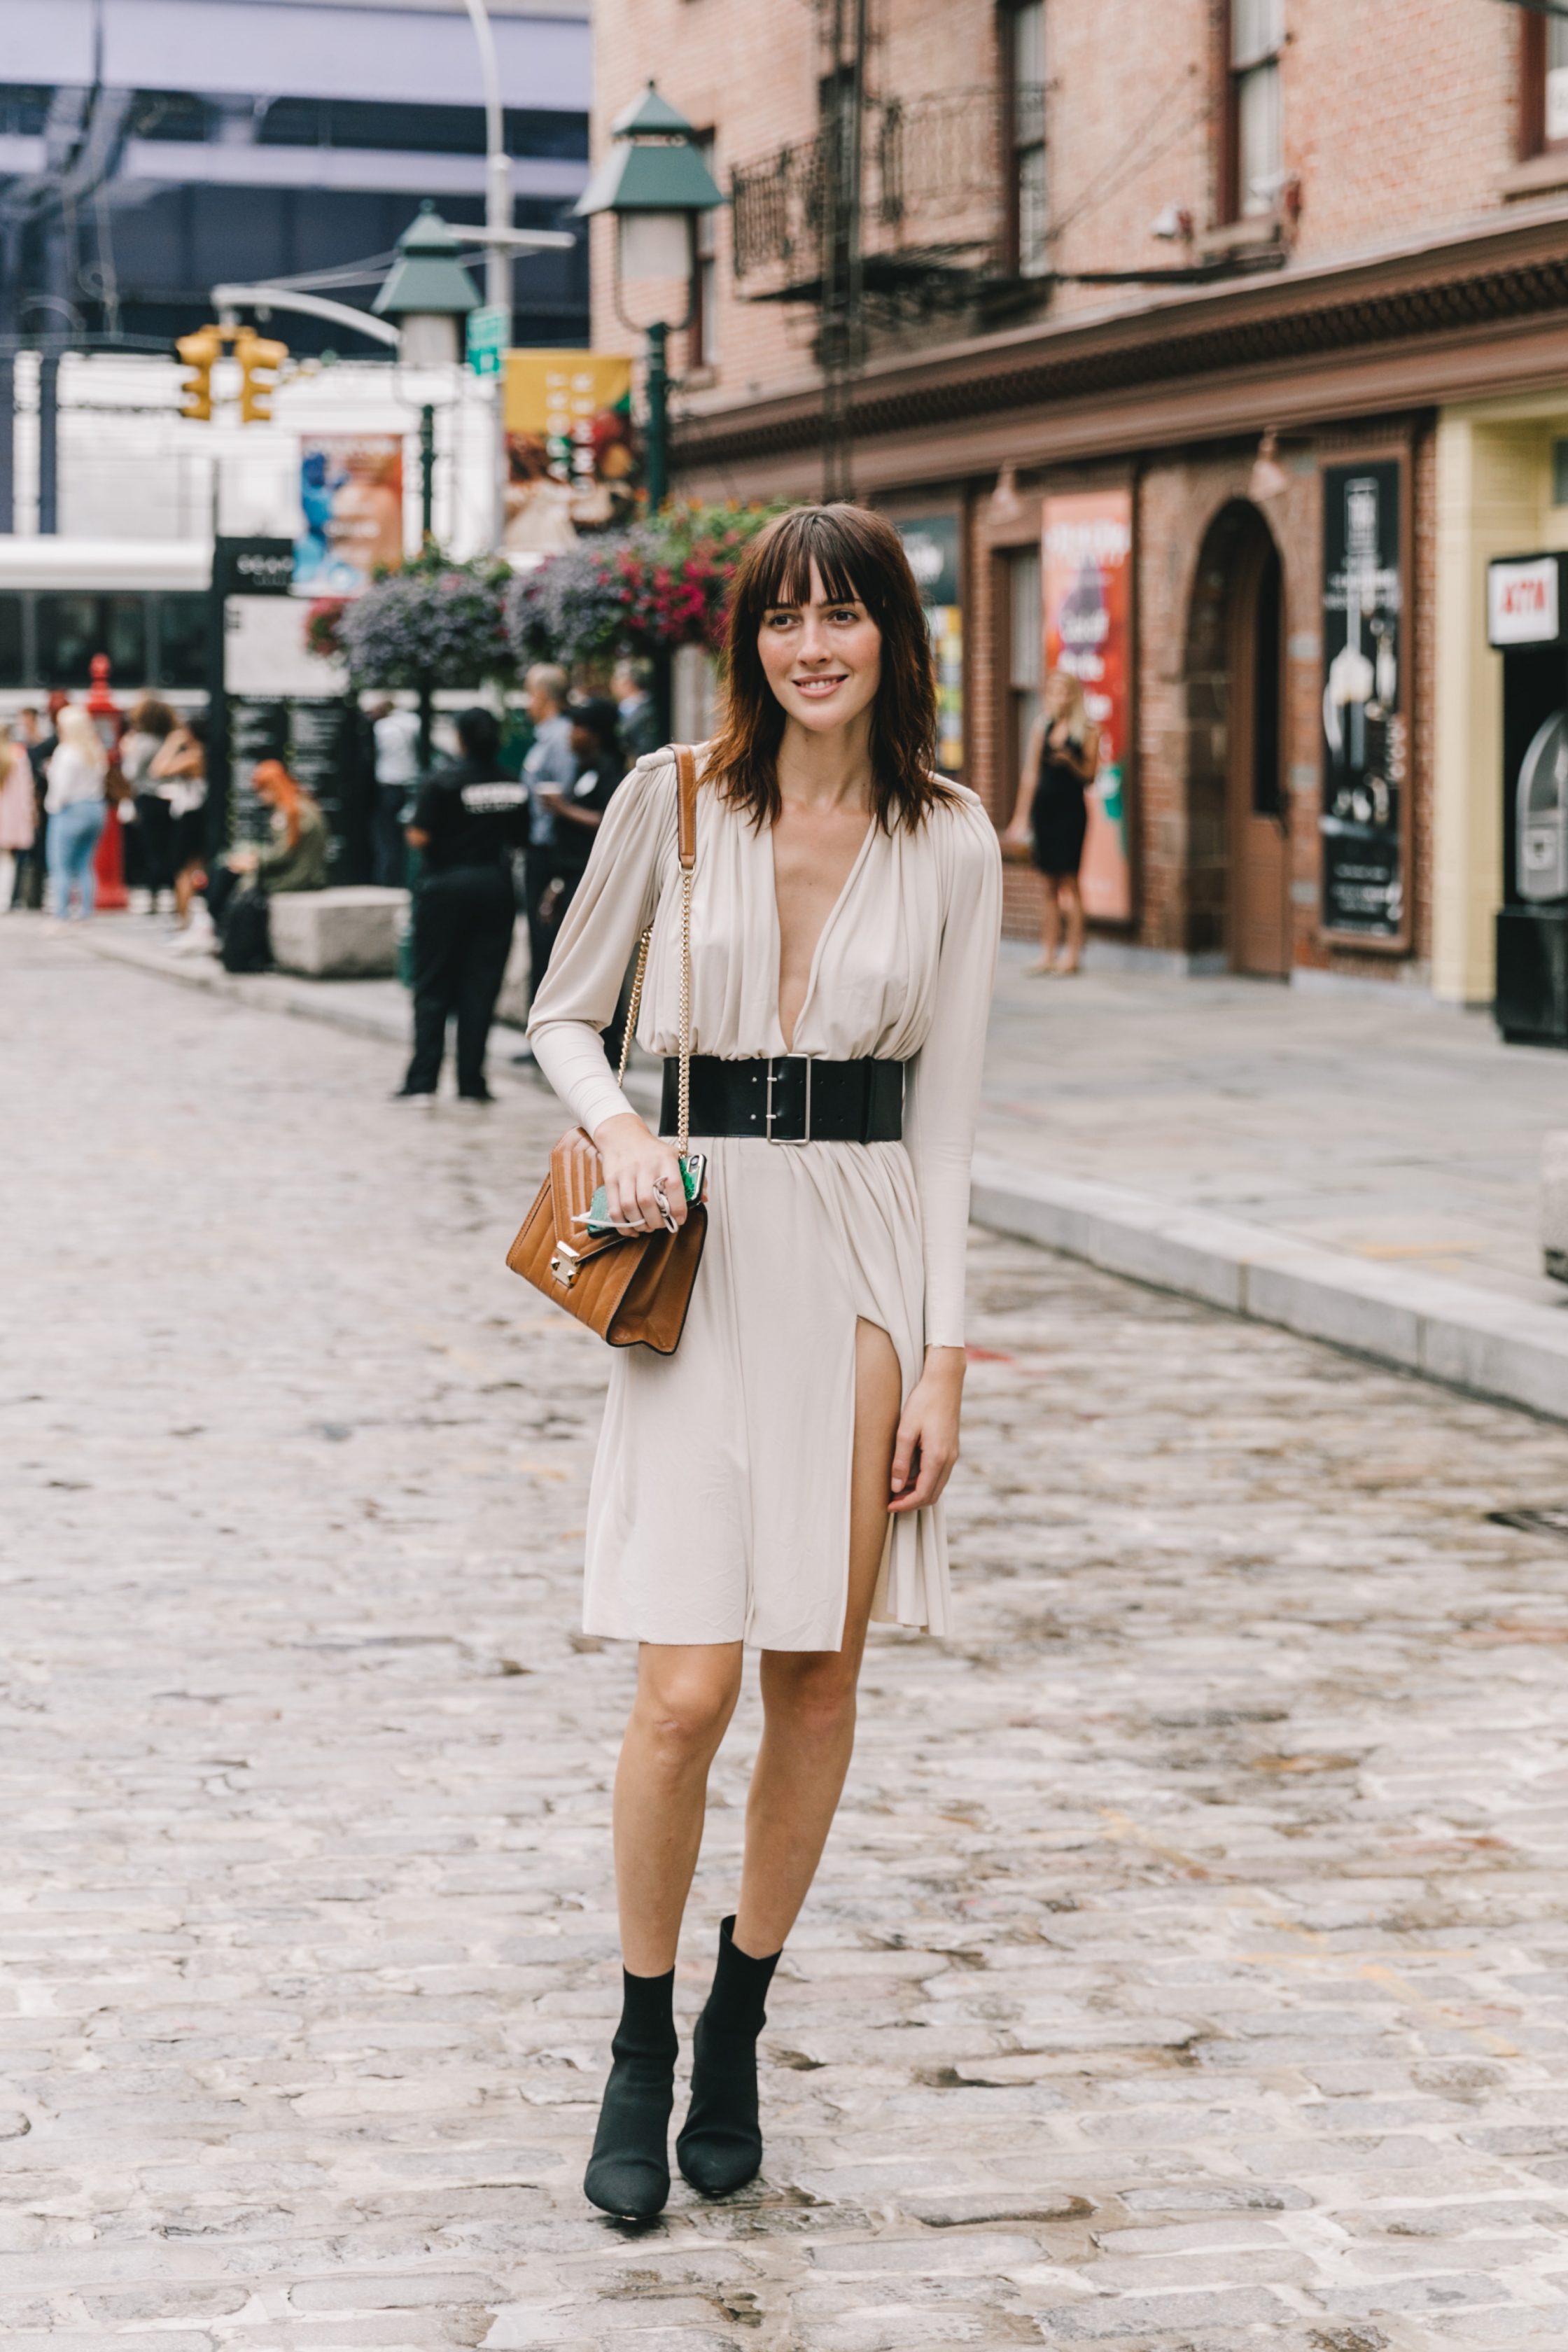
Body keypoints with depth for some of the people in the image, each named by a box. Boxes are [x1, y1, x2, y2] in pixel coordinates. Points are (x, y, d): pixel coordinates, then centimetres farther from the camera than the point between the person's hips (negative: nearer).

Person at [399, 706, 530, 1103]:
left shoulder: (445, 782, -11)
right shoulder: (515, 787, 1)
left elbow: (419, 838, -15)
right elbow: (520, 839, 7)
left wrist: (415, 829, 6)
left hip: (447, 887, -3)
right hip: (496, 888, 3)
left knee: (433, 988, 4)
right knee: (481, 988, 6)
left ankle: (423, 1081, -2)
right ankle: (471, 1082, 6)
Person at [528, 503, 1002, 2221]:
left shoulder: (950, 843, 3)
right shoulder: (672, 799, 1)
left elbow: (944, 1113, 3)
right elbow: (561, 1012, 10)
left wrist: (941, 1358, -1)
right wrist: (615, 1124, -12)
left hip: (867, 1255, 2)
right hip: (703, 1249, -1)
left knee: (819, 1675, 7)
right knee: (687, 1687, -9)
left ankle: (738, 2030, 25)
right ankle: (641, 2050, 11)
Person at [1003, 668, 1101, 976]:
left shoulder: (1087, 730, -2)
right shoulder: (1042, 726, 11)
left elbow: (1089, 776, -2)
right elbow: (1030, 772, 13)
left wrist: (1070, 762, -21)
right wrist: (1021, 815, 11)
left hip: (1071, 809, -4)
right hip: (1043, 806, 4)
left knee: (1068, 881, -5)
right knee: (1049, 884, 6)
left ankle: (1073, 953, -1)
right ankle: (1048, 953, 8)